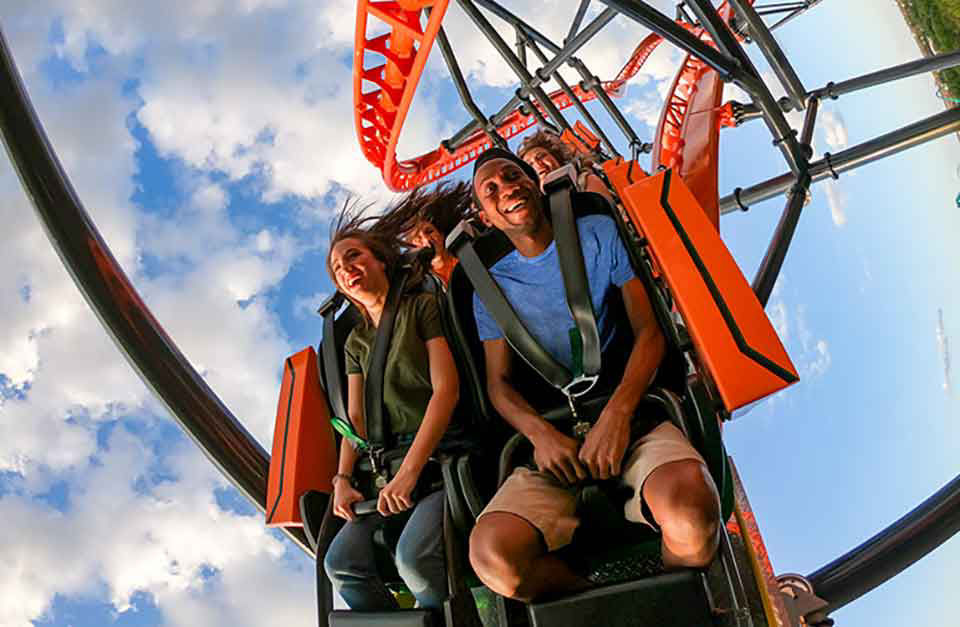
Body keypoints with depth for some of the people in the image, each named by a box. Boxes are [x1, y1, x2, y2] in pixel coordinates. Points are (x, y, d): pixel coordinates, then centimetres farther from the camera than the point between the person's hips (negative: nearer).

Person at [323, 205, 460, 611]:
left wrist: (409, 472, -19)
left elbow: (446, 388, -11)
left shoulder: (423, 307, 0)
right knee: (341, 562, -12)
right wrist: (343, 479, -4)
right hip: (393, 463, 6)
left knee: (413, 555, -29)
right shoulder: (356, 342, 18)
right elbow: (356, 418, 15)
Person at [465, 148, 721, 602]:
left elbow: (649, 331, 3)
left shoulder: (599, 233, 11)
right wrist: (540, 433, -13)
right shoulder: (493, 285, 16)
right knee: (492, 556, -29)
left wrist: (617, 414, -15)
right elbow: (499, 383, 10)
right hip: (555, 436, 2)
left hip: (630, 415, -1)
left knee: (689, 510, -37)